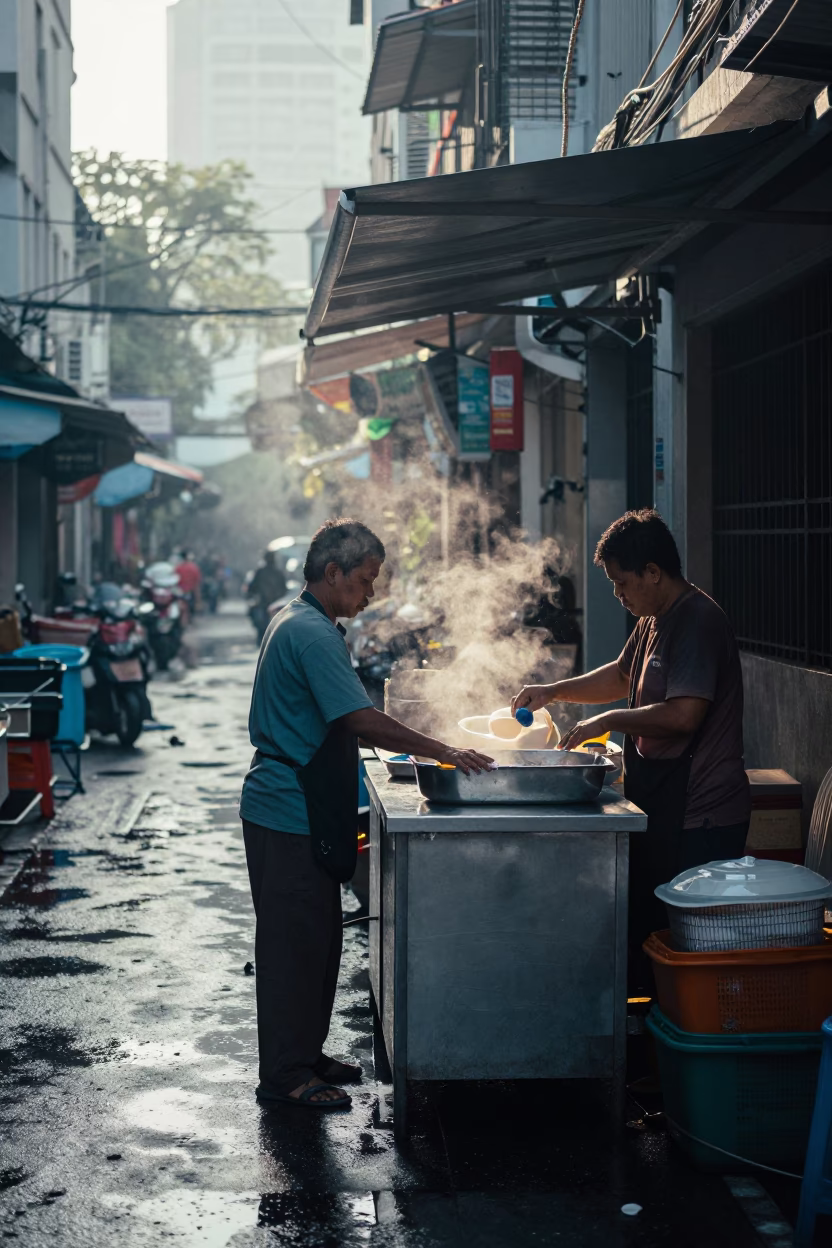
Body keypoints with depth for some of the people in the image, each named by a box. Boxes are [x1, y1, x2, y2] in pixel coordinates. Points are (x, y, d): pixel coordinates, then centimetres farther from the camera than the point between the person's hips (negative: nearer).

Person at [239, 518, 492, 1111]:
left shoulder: (298, 623, 15)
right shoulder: (312, 634, -19)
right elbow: (363, 721, -25)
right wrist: (443, 752, -21)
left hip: (302, 812, 10)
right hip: (290, 817, -10)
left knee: (317, 938, 16)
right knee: (293, 942, -3)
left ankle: (306, 1054, 26)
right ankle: (285, 1073, 5)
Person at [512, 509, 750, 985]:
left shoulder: (699, 621, -17)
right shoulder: (655, 621, 15)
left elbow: (684, 713, -26)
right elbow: (622, 677, 32)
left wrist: (609, 722, -15)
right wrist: (553, 691, 21)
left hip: (699, 815, -10)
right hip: (664, 807, 10)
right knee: (644, 927, 14)